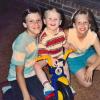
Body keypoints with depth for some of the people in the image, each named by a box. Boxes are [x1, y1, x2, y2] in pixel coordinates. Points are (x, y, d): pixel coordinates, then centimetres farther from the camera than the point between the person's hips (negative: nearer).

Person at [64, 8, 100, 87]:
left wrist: (91, 68, -31)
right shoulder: (68, 33, -33)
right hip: (72, 57, -3)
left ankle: (87, 66, 9)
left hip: (86, 53, 3)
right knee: (87, 83, -12)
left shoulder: (93, 36, -28)